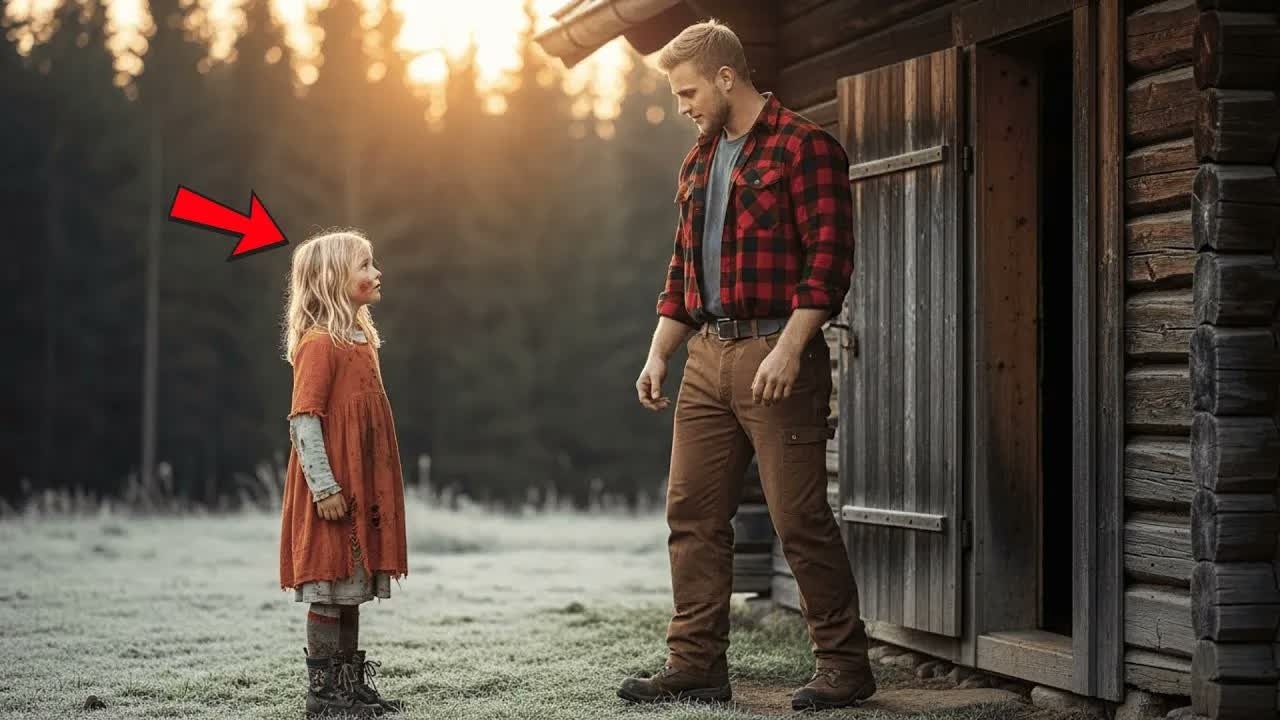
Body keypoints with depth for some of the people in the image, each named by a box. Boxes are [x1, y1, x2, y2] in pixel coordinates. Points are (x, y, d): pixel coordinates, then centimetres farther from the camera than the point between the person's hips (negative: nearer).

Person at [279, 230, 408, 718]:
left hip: (363, 490, 9)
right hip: (334, 492, -9)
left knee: (353, 590, 13)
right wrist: (323, 487, -22)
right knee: (329, 591, -4)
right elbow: (303, 420, -18)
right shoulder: (319, 344, -13)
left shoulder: (360, 340, 15)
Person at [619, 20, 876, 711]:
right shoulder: (698, 163, 18)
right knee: (692, 512, 5)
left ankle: (844, 666, 6)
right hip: (707, 356, 8)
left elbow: (828, 258, -14)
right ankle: (696, 662, 11)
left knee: (800, 518, -5)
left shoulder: (803, 148, -7)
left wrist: (788, 350, -21)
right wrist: (658, 354, 15)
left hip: (776, 354, -8)